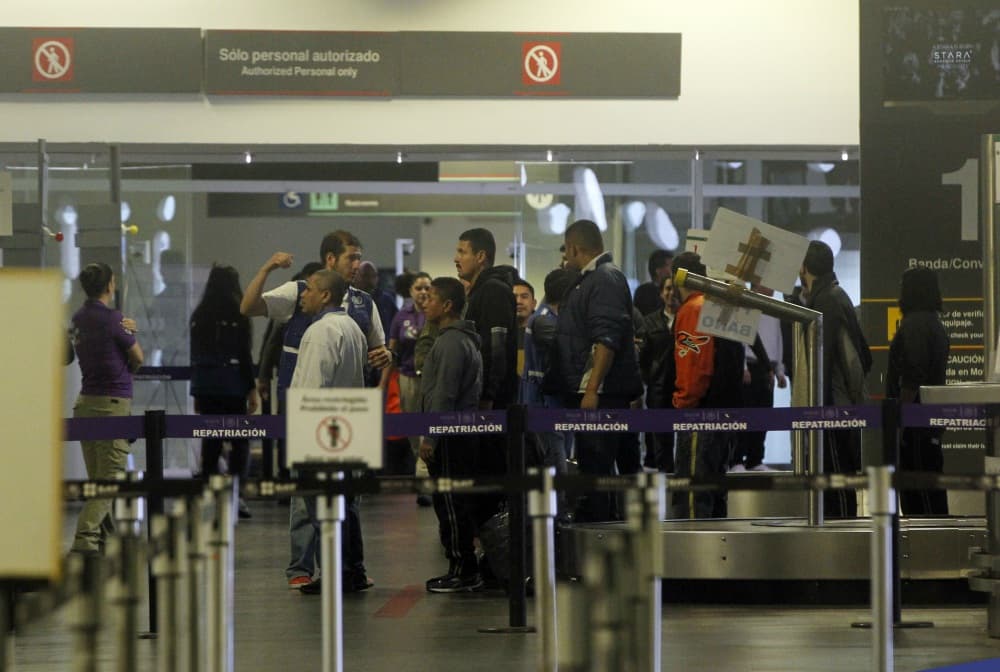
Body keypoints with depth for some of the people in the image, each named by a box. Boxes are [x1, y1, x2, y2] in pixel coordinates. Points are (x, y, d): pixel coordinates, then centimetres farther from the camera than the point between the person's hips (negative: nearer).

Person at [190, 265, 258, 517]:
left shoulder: (199, 316, 7)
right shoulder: (238, 314, -7)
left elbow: (195, 354, 10)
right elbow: (244, 354, -9)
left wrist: (197, 392, 16)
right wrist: (252, 388, -3)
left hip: (205, 385, 4)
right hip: (232, 385, -4)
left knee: (210, 442, 9)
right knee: (241, 440, 1)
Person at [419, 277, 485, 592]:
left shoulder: (452, 342, -15)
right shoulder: (461, 339, 18)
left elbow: (444, 395, -20)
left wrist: (430, 438, -19)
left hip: (451, 436, -10)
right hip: (461, 434, 10)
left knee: (451, 504, -6)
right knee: (451, 504, 12)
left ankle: (463, 572, -4)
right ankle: (464, 569, 15)